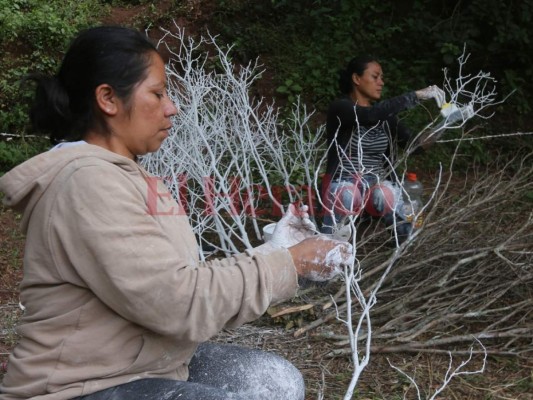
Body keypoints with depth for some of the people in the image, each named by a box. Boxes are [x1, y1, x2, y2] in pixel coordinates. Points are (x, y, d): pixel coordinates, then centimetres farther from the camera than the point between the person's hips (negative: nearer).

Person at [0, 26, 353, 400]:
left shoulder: (122, 174, 11)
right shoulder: (89, 182, -20)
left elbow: (180, 280, 3)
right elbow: (180, 302, -24)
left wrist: (274, 253, -1)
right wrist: (289, 263, -14)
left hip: (144, 364, 9)